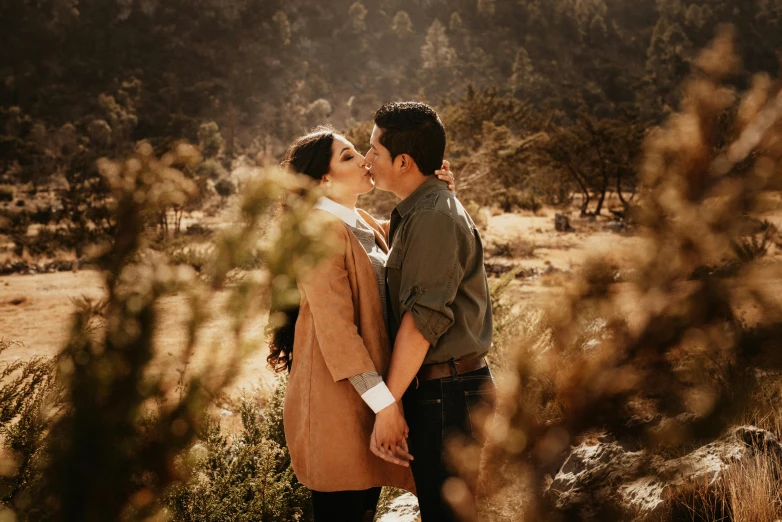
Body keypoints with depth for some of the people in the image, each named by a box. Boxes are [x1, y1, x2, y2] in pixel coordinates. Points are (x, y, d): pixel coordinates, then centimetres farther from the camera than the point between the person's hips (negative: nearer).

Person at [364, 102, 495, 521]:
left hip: (446, 392, -10)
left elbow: (422, 318, -21)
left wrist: (387, 404, -19)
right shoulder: (415, 213, 16)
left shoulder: (434, 218, -16)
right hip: (440, 390, 10)